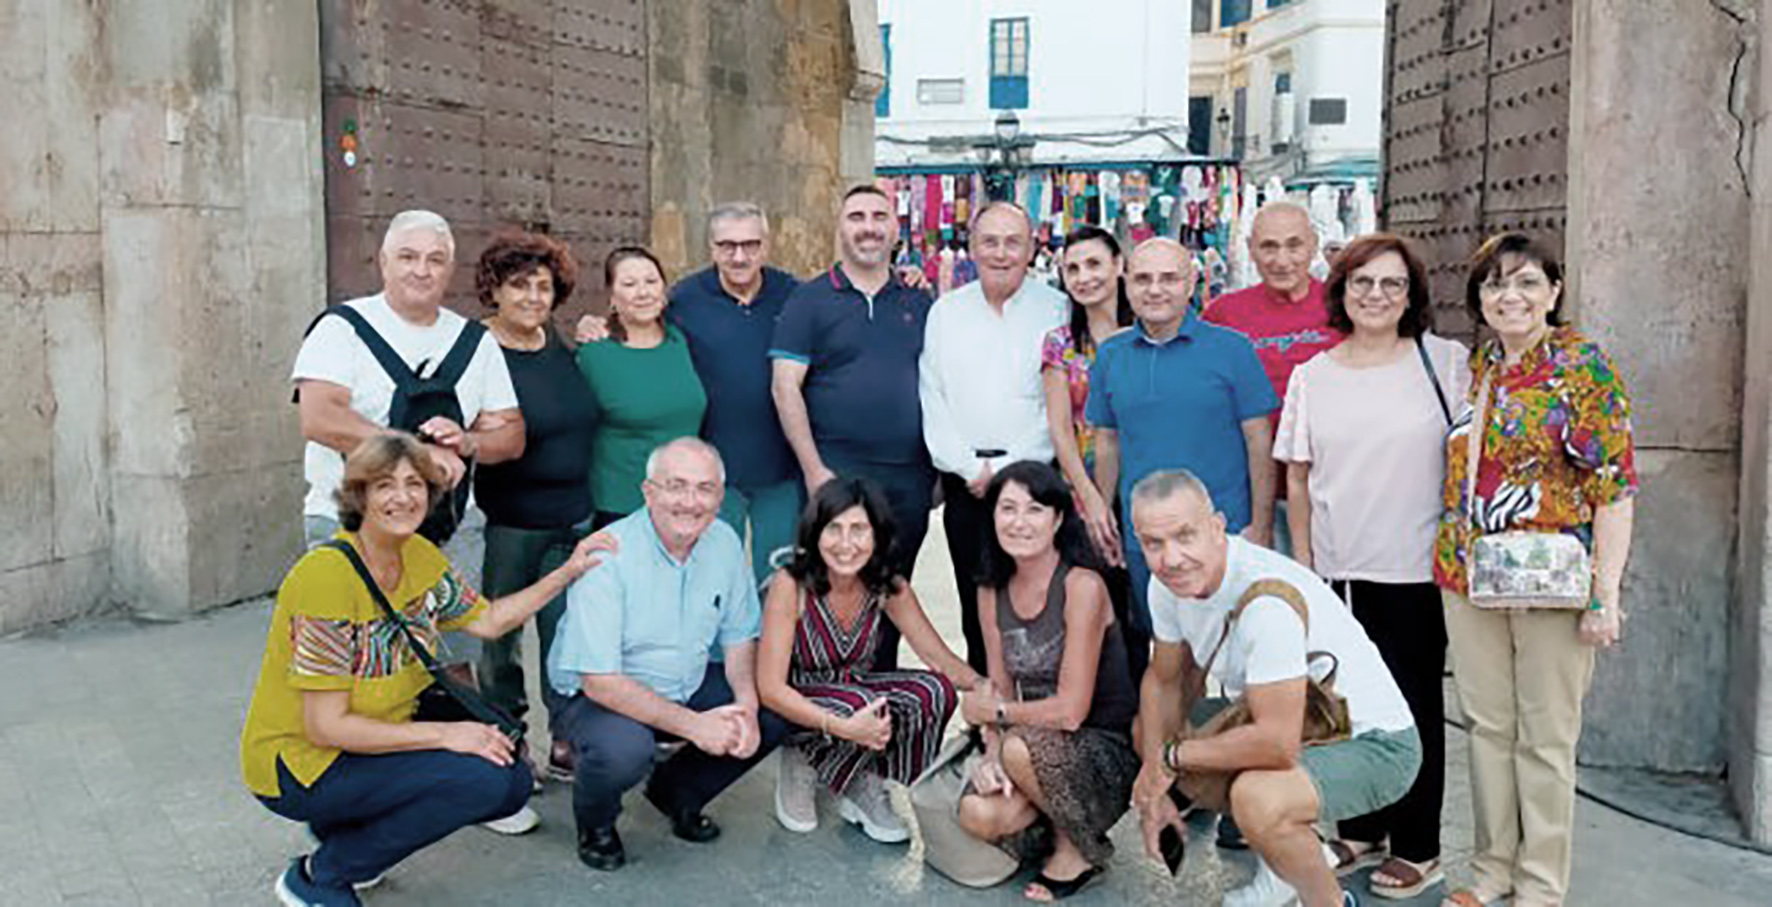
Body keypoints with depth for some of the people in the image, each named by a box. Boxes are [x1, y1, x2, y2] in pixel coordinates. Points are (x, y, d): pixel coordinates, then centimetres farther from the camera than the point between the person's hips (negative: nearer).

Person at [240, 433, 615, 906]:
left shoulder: (420, 556, -1)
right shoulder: (327, 575, -26)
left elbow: (487, 621, 12)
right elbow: (325, 728, -25)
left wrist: (568, 572, 6)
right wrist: (443, 734, -24)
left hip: (377, 738, 8)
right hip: (297, 765, -8)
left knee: (512, 783, 1)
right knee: (479, 779, -24)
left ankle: (346, 826, 14)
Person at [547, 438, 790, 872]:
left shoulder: (725, 543, -6)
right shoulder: (607, 556, -25)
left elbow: (739, 638, 5)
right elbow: (599, 680, -27)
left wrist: (747, 706, -15)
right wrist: (693, 725, -29)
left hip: (686, 686, 6)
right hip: (597, 695, -6)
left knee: (775, 714, -11)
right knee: (623, 749, -36)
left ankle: (676, 791, 15)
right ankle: (595, 825, 2)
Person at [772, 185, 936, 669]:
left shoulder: (919, 303, 13)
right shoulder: (810, 300, 1)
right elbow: (785, 387, -5)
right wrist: (814, 469, -12)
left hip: (910, 478, 4)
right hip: (838, 475, -4)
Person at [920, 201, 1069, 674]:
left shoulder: (1057, 310, 2)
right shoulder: (945, 312, 12)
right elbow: (932, 401, 7)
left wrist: (1006, 469, -10)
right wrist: (971, 467, -4)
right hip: (965, 483, 3)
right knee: (976, 608, 7)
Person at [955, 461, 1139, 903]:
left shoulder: (1082, 585, -18)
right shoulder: (991, 591, 2)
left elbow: (1070, 710, -21)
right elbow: (1000, 689, 3)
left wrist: (991, 712, -10)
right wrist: (992, 751, -16)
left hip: (1107, 753, -4)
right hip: (1036, 745, 4)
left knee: (1022, 745, -33)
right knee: (977, 814, -23)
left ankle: (1078, 849, -4)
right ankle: (1052, 814, 10)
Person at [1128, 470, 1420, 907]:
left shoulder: (1267, 600, -34)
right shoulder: (1168, 583, -8)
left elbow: (1277, 744, -35)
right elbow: (1165, 681, 7)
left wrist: (1172, 756, -22)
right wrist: (1153, 777, -3)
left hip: (1374, 744, -9)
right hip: (1277, 723, 9)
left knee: (1256, 797, -35)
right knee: (1146, 730, 9)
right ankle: (1290, 859, 18)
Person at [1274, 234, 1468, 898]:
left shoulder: (1446, 362, -1)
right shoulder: (1312, 376, 5)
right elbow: (1298, 477, 8)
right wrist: (1303, 563, 5)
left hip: (1416, 570, -3)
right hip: (1337, 570, 3)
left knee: (1415, 706, 7)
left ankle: (1418, 849, 21)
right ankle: (1361, 832, 30)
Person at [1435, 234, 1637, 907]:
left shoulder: (1583, 365, -8)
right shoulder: (1472, 367, 8)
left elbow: (1615, 485, -11)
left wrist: (1605, 593, -15)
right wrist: (1451, 561, 11)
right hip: (1469, 574, 5)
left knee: (1546, 738, 5)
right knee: (1487, 725, 13)